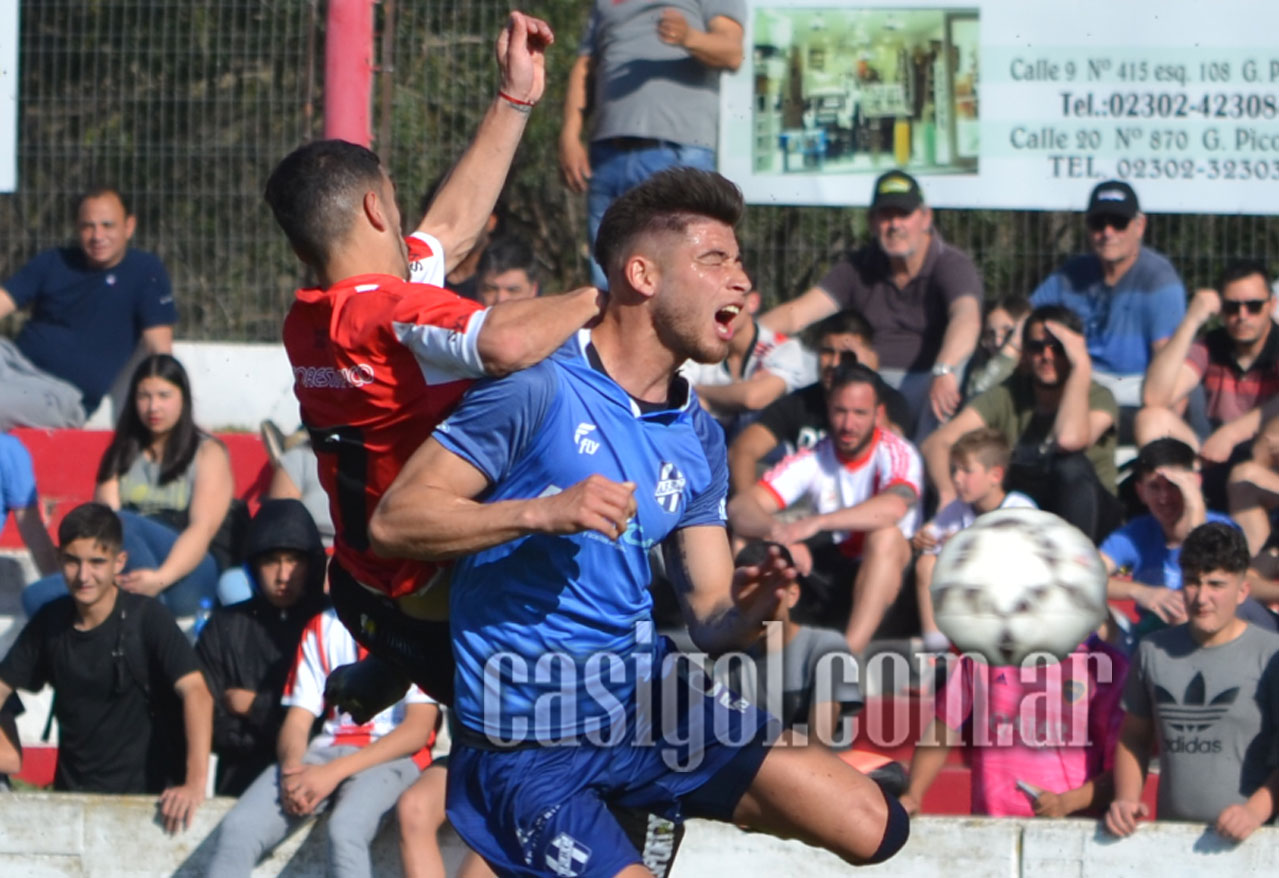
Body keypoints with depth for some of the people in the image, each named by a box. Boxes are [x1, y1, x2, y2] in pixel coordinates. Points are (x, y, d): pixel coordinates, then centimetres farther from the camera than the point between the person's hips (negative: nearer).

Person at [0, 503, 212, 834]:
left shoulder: (146, 618, -10)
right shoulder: (50, 622, 4)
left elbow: (195, 692, -19)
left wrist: (195, 782, -31)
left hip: (146, 793, -4)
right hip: (73, 791, 4)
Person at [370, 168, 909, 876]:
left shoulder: (696, 439, 11)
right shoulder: (538, 387, -12)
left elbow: (708, 619, 8)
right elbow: (392, 521, -16)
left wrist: (747, 612, -15)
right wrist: (540, 512, -28)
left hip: (650, 705, 7)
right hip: (530, 748, -7)